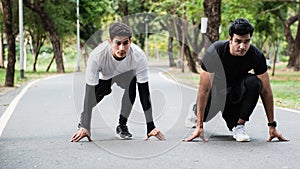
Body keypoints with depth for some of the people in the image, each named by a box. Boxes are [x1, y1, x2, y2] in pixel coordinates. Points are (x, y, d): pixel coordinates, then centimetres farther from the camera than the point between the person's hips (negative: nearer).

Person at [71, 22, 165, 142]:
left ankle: (122, 125, -12)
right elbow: (89, 93, -39)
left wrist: (150, 126, -37)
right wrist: (85, 127, -44)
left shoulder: (139, 56, -38)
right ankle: (83, 123, 15)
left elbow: (144, 92, -34)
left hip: (126, 75, -1)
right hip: (104, 77, 1)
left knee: (132, 80, -31)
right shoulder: (97, 55, -40)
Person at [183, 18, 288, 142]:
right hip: (216, 87, 1)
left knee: (254, 83, -31)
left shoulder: (256, 56, -29)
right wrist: (199, 126, -35)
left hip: (238, 88, -1)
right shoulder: (214, 52, -35)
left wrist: (272, 126, -20)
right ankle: (196, 109, 29)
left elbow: (265, 91, -20)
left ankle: (239, 126, -18)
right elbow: (204, 89, -33)